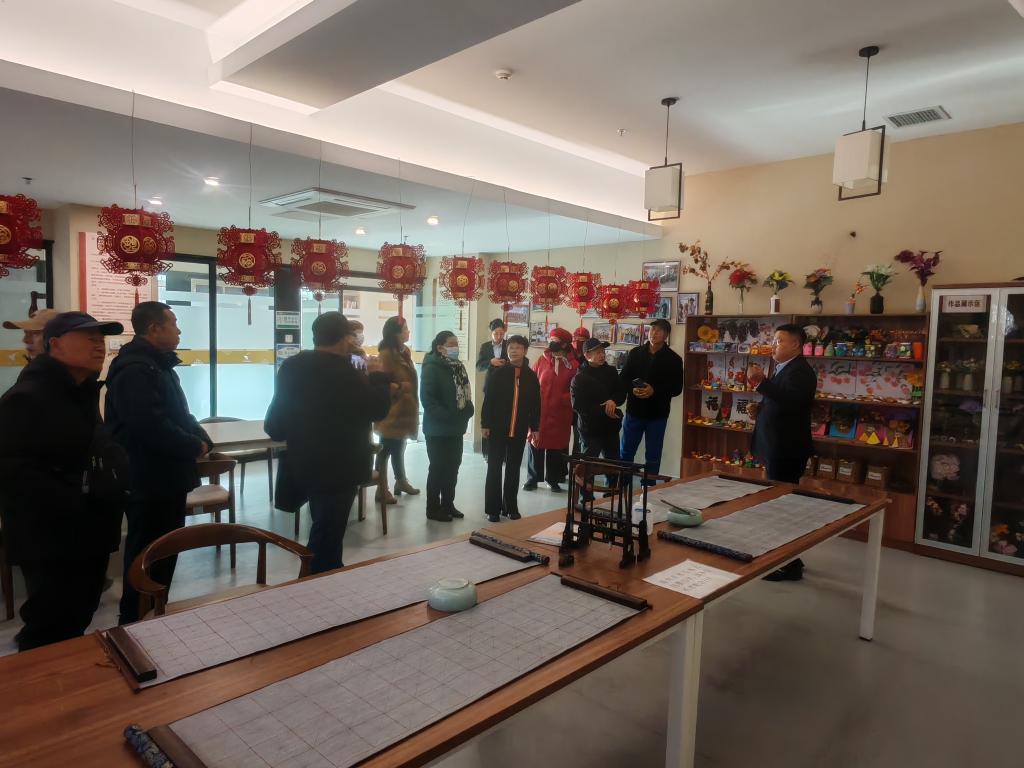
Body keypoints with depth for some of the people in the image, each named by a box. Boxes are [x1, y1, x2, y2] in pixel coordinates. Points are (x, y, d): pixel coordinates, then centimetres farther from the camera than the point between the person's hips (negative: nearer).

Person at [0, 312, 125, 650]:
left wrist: (114, 490, 6)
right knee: (50, 631, 1)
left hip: (88, 535, 9)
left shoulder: (84, 394, 14)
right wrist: (76, 506, -25)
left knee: (76, 623, 18)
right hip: (50, 541, -8)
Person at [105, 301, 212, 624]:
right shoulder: (135, 370, -20)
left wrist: (200, 438, 0)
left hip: (165, 478, 11)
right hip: (150, 481, -11)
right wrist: (194, 446, -16)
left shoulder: (157, 365, 15)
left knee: (163, 552, 19)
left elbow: (178, 415, 19)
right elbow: (153, 428, -31)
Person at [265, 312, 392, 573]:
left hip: (305, 464, 9)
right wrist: (377, 377, -2)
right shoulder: (342, 372, -24)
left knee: (324, 530, 25)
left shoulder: (292, 367, 2)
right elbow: (377, 409, -16)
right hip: (337, 467, -9)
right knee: (327, 536, 2)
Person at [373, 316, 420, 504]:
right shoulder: (386, 355, -16)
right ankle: (382, 489, 9)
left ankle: (401, 481, 34)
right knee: (386, 450, 0)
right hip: (391, 411, -8)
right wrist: (400, 387, -17)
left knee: (398, 447, 20)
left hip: (403, 409, 8)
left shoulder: (405, 351, 10)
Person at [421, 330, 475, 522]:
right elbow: (427, 398, -20)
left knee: (453, 467, 13)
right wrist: (447, 416, -24)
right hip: (437, 429, -7)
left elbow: (465, 392, 16)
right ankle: (433, 508, 13)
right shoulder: (431, 368, -13)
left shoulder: (458, 366, 11)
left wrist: (467, 411, -2)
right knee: (438, 468, 2)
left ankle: (448, 504, 26)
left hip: (456, 428, 7)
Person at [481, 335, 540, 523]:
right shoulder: (497, 374, -2)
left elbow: (536, 404, 6)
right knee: (494, 468, 4)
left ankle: (510, 507, 20)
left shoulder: (531, 377, 3)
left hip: (519, 430, 2)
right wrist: (485, 425, -7)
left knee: (513, 469, 10)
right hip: (497, 428, -2)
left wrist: (534, 427, 4)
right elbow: (488, 400, -3)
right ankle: (492, 508, 10)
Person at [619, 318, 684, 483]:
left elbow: (677, 388, -4)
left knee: (653, 457, 6)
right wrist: (632, 389, -15)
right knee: (626, 453, 10)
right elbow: (623, 378, 6)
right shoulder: (635, 353, 4)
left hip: (657, 415, -2)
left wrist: (654, 391, -20)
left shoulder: (674, 359, -2)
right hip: (634, 411, 2)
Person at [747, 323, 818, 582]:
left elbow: (791, 400, -34)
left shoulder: (800, 371, -16)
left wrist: (761, 382, -37)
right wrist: (760, 410, 8)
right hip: (777, 448, 10)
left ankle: (790, 565, 7)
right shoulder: (783, 369, 15)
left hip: (786, 450, -10)